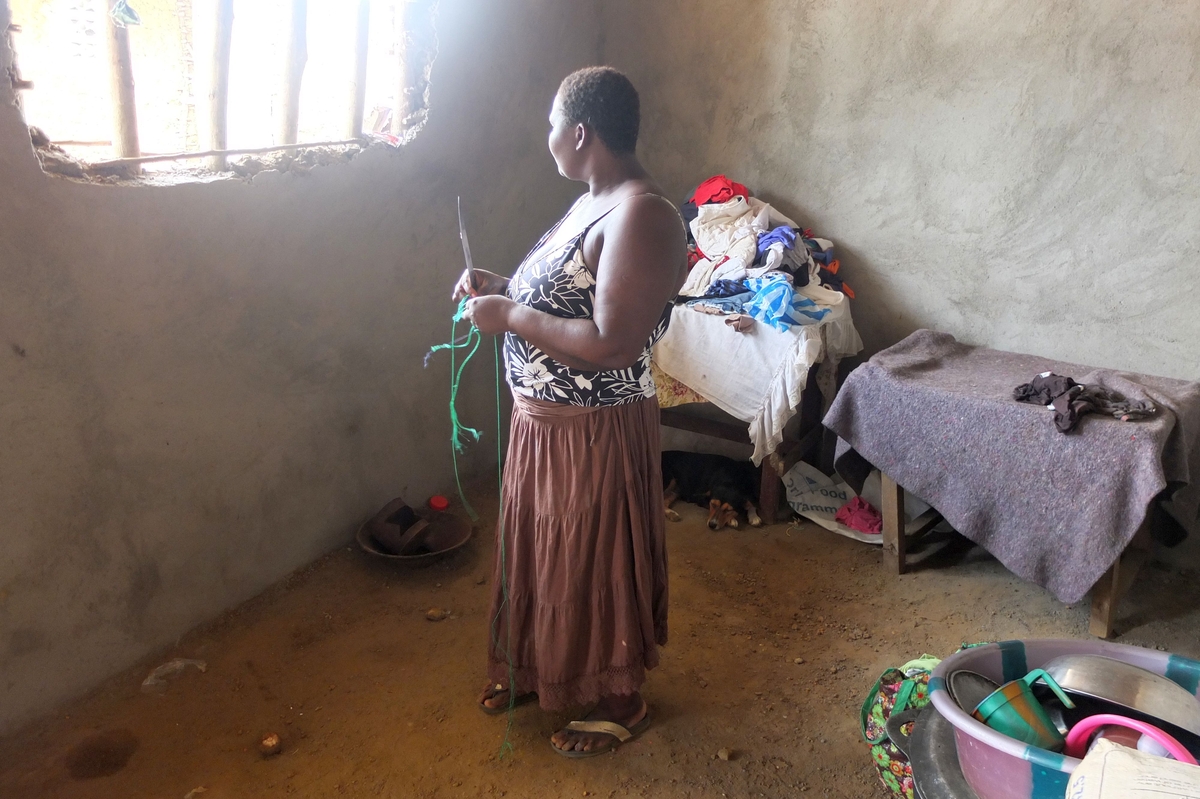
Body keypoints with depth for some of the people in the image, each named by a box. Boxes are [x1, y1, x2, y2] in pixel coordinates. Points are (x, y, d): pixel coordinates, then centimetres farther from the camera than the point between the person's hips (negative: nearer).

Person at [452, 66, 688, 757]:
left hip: (597, 433, -10)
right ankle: (537, 669, 47)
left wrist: (510, 317, -22)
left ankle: (623, 701, 33)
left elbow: (612, 344, -31)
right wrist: (501, 288, 6)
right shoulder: (595, 204, 8)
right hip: (543, 421, 10)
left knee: (598, 565, 9)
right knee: (539, 552, 23)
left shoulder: (642, 216, -24)